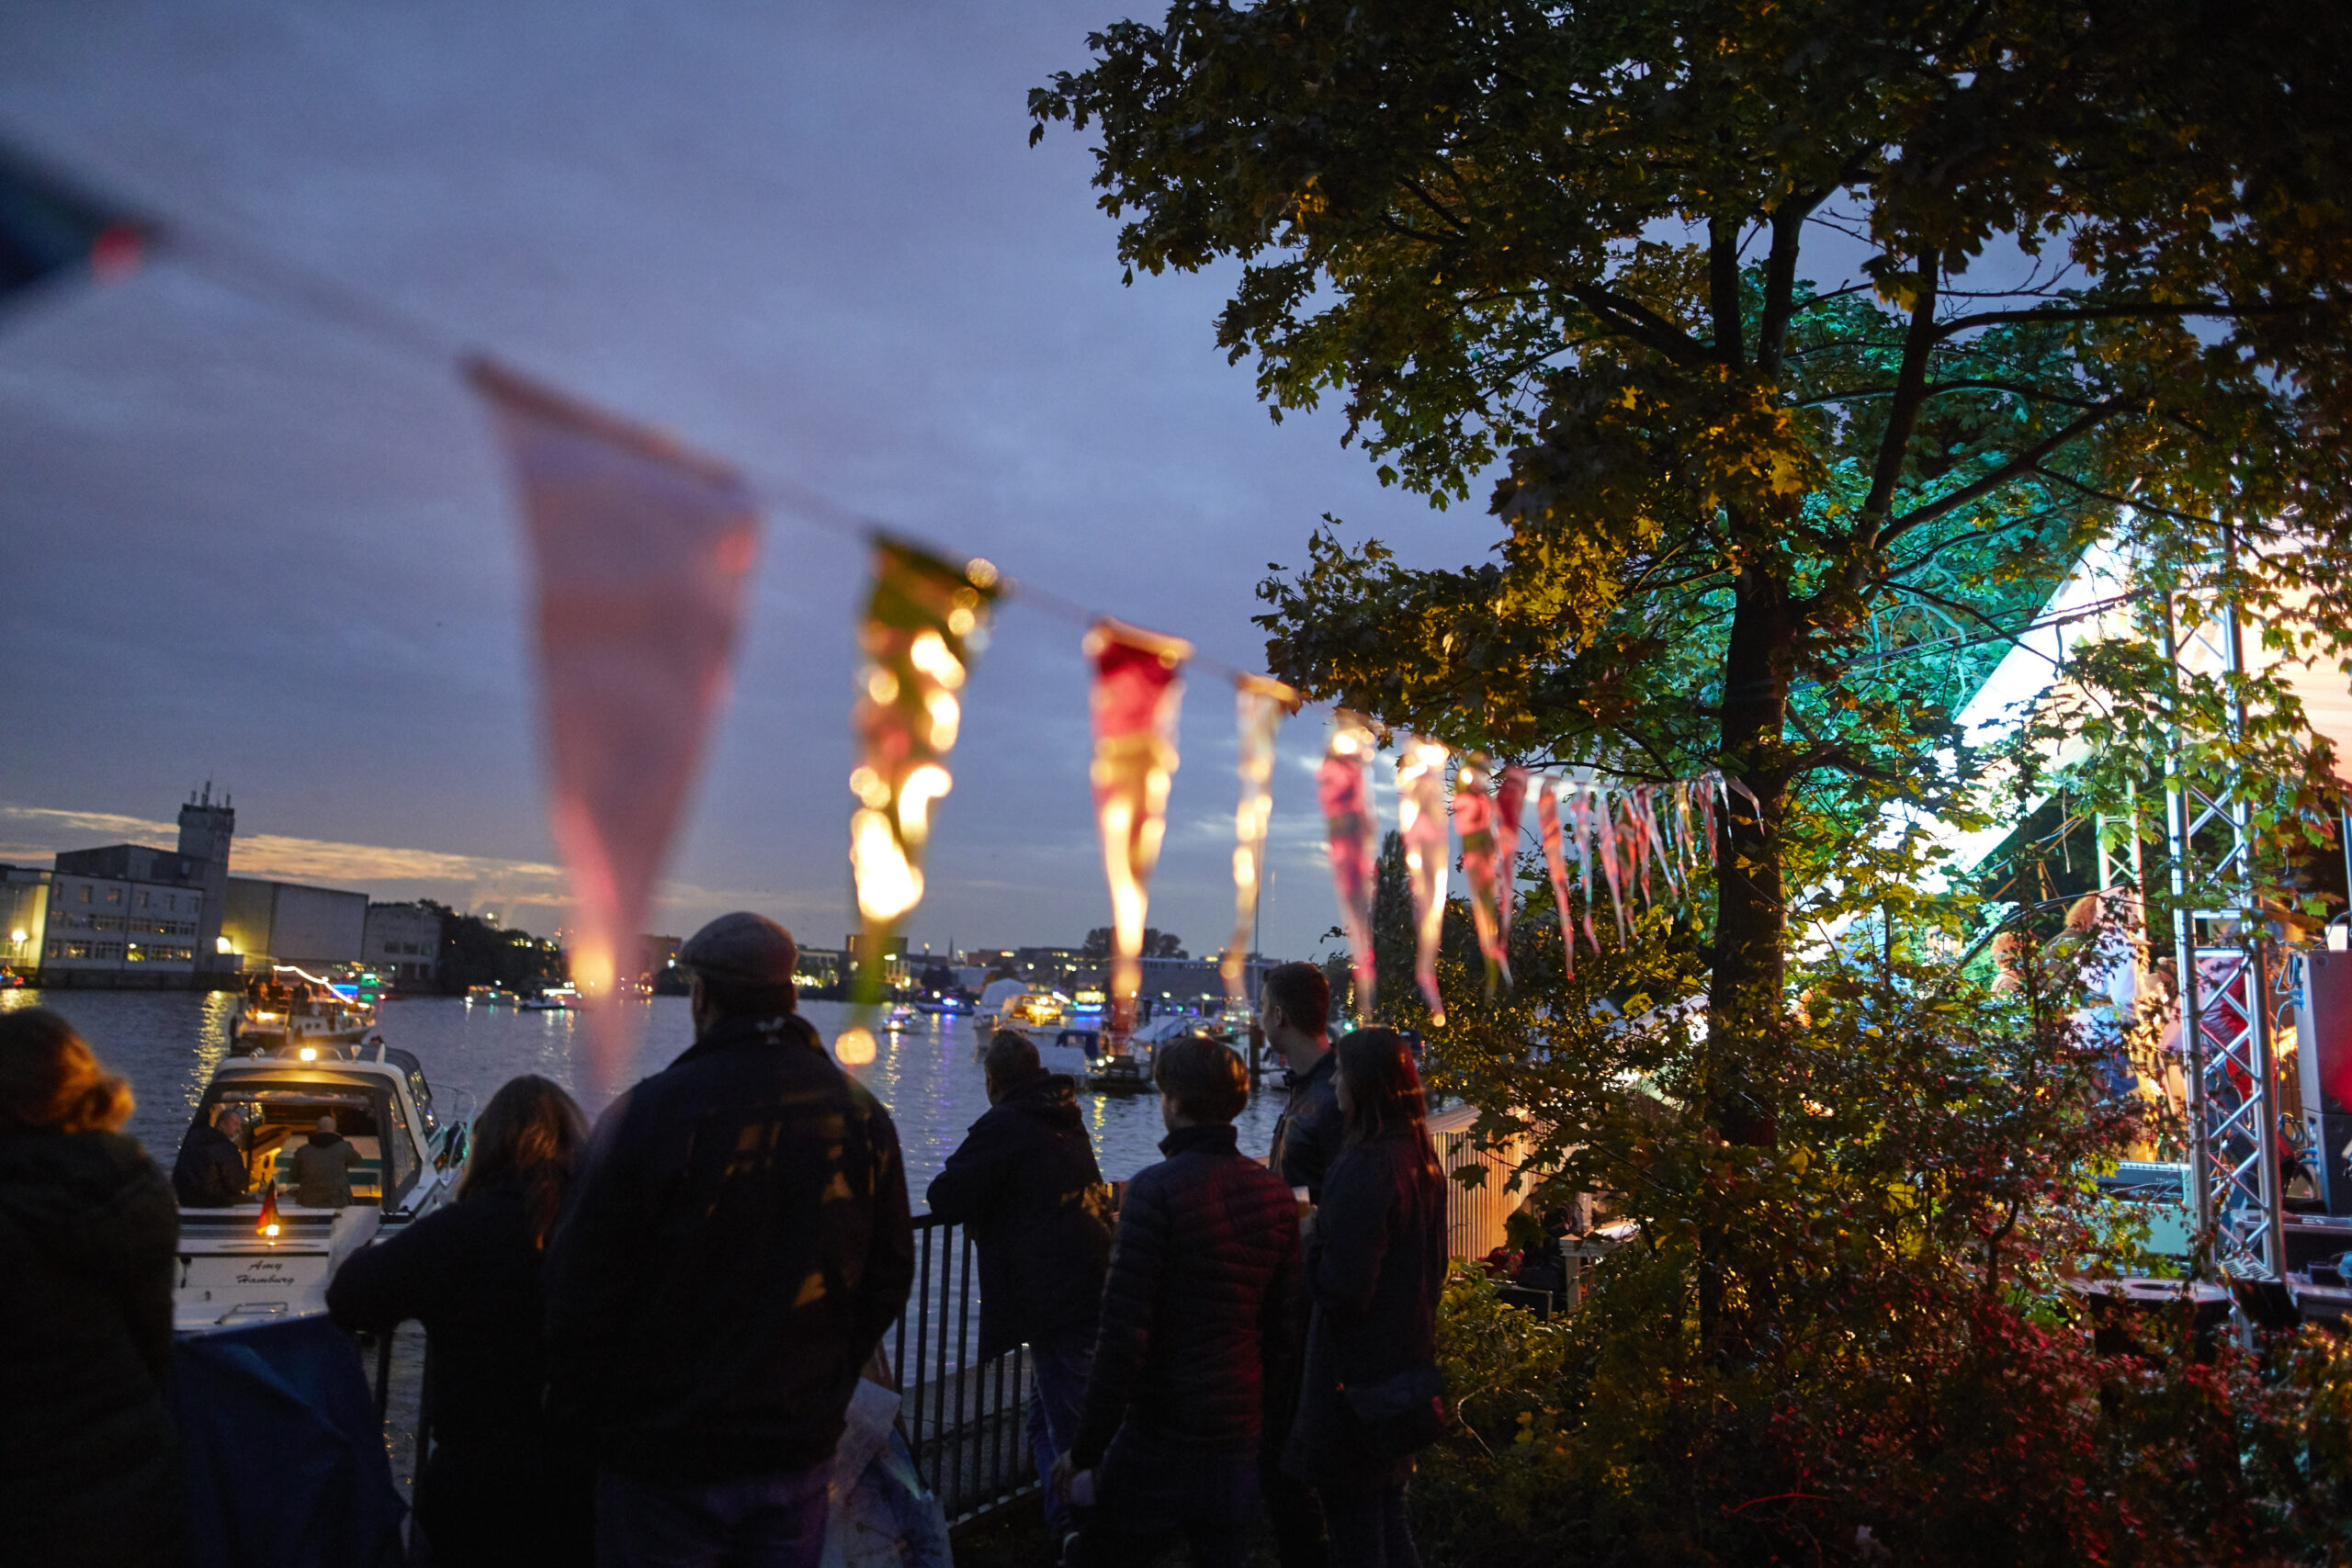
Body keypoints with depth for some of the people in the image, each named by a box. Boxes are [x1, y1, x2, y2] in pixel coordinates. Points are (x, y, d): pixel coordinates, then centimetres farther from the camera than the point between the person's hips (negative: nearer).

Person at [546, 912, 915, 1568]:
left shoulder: (646, 1112, -15)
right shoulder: (862, 1116, -2)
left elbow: (581, 1286, -12)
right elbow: (888, 1279, 4)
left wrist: (575, 1415, 3)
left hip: (664, 1459, -3)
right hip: (801, 1450, 3)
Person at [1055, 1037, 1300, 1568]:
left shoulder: (1156, 1190, -16)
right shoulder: (1274, 1193, 2)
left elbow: (1124, 1334, -18)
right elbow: (1285, 1327, 7)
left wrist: (1086, 1448, -11)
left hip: (1159, 1441, -6)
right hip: (1240, 1439, 6)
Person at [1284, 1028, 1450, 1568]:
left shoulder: (1364, 1169, -24)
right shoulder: (1422, 1161, 4)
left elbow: (1343, 1289, -25)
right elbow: (1434, 1267, 15)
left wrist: (1310, 1238, -9)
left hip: (1357, 1372, -9)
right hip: (1409, 1361, 9)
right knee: (1389, 1518, 22)